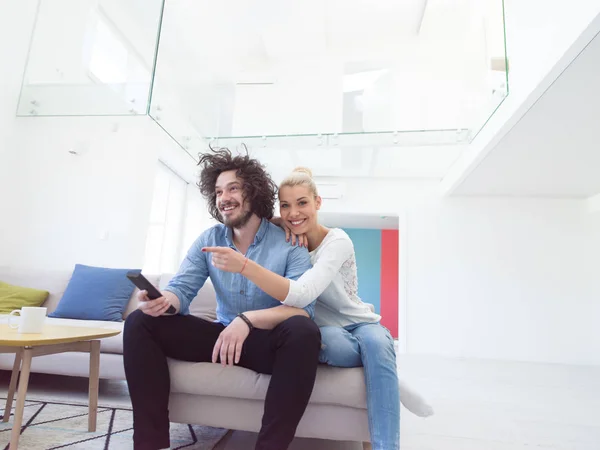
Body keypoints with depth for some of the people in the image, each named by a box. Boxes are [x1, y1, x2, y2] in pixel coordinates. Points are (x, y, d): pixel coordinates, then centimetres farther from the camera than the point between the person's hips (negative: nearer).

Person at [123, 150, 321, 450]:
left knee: (303, 332, -37)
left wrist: (247, 319, -37)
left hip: (268, 343, -4)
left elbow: (303, 308, -22)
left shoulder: (289, 245, -12)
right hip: (222, 335, 4)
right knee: (140, 322, -9)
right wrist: (164, 300, -29)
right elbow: (182, 288, -3)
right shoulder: (208, 240, 2)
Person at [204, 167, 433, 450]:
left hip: (359, 325, -2)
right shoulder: (287, 241, -5)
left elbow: (301, 295, -36)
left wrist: (244, 265, -47)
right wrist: (279, 225, -12)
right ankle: (388, 378, -10)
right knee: (330, 340, -36)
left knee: (375, 340, -39)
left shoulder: (337, 241, -21)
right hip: (324, 331, 3)